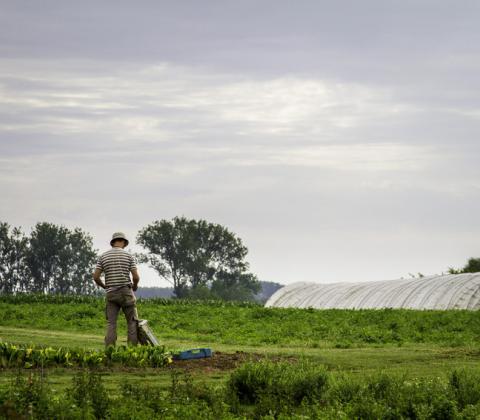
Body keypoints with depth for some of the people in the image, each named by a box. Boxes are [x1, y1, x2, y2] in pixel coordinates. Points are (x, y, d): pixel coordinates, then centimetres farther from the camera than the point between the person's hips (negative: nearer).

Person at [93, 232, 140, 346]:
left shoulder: (103, 256, 4)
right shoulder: (128, 256, -3)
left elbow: (96, 277, 0)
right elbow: (136, 277, -8)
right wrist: (135, 285, 15)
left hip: (111, 294, 2)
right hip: (126, 292, -2)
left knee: (111, 323, 2)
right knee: (132, 321, 6)